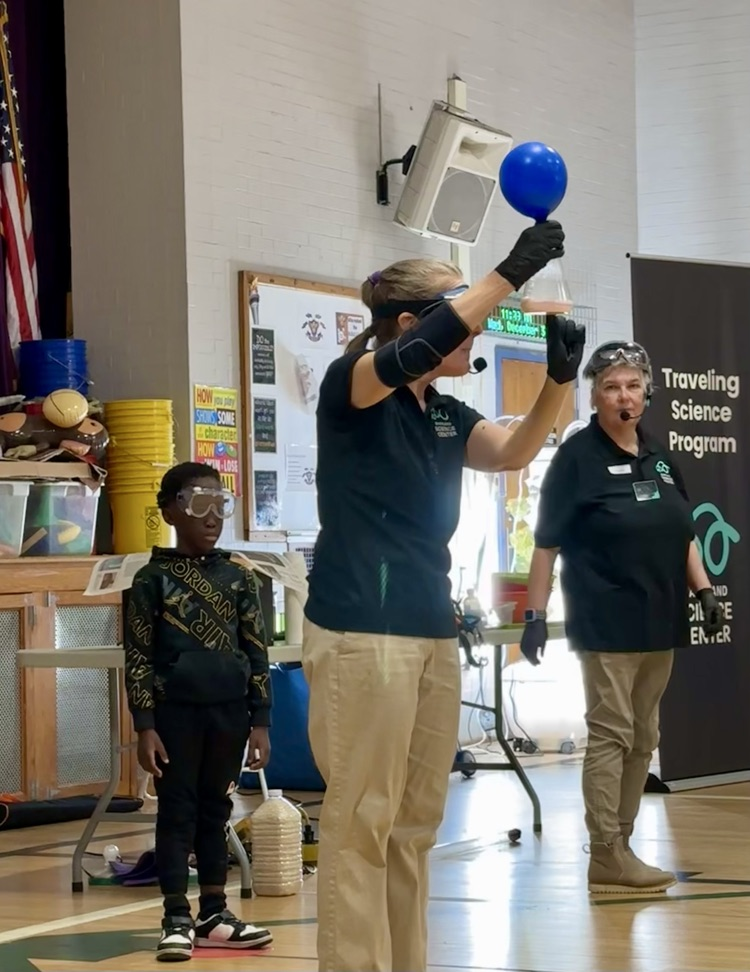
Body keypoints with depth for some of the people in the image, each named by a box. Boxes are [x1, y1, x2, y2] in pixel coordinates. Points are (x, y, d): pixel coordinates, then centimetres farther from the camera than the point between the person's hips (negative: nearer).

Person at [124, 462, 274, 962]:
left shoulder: (239, 577, 6)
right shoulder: (153, 578, -2)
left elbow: (257, 654, 7)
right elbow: (138, 657, -3)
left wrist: (260, 721, 3)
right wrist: (145, 726, -8)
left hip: (228, 711, 3)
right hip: (175, 710, -3)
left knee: (215, 811, 11)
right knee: (177, 812, 2)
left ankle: (214, 913, 18)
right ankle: (177, 919, 5)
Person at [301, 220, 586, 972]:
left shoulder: (445, 412, 16)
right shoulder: (350, 385, -7)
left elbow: (515, 452, 6)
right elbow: (419, 350, -26)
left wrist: (560, 378, -10)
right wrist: (511, 273, -28)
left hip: (433, 629, 8)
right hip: (361, 630, -8)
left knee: (415, 824, 10)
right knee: (361, 821, -7)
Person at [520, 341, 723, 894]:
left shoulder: (659, 457, 12)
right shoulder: (578, 457, -6)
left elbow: (684, 534, 20)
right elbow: (546, 544, -7)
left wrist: (704, 591, 9)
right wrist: (536, 615, -12)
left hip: (660, 623, 7)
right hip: (607, 625, -7)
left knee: (644, 741, 10)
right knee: (611, 736, -6)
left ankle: (619, 845, 17)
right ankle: (608, 857, -3)